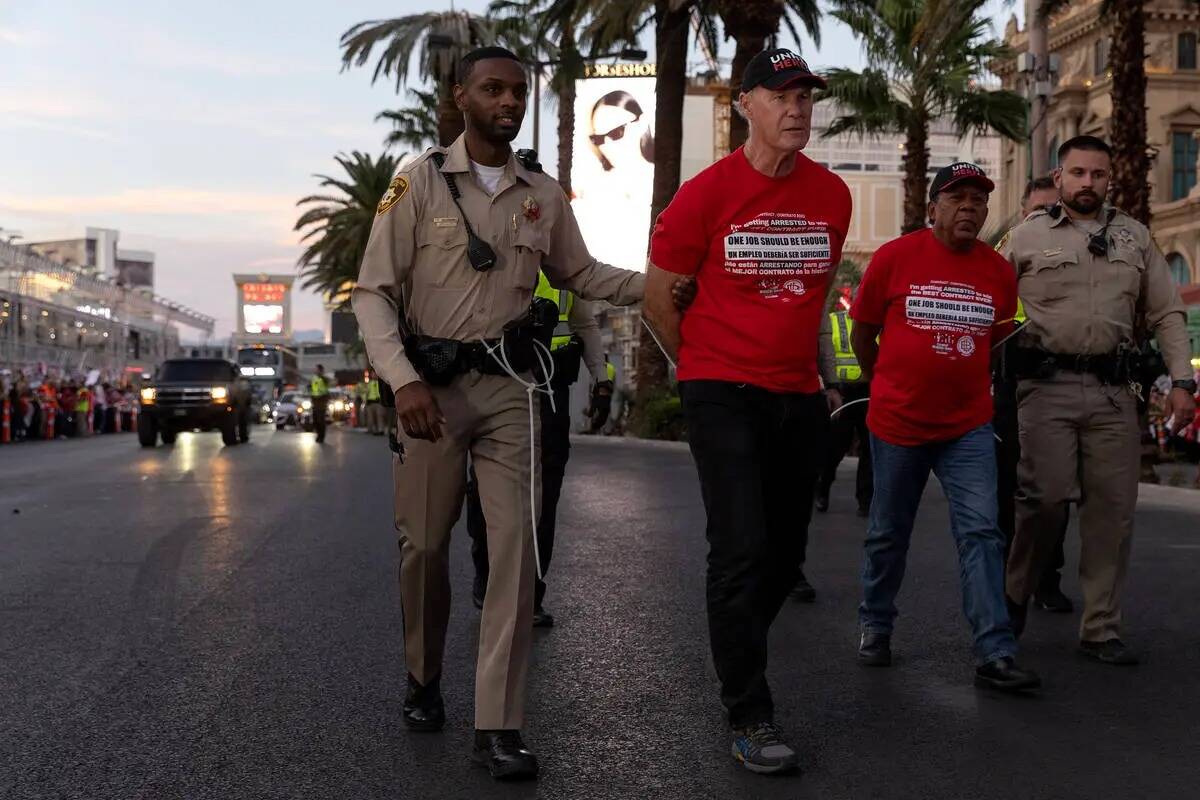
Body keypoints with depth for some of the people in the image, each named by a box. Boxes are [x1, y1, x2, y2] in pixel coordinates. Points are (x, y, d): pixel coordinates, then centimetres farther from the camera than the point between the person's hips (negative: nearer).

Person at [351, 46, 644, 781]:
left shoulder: (544, 194, 7)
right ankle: (424, 680, 32)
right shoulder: (418, 182, -3)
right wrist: (403, 379, -18)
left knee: (516, 545, -8)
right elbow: (374, 292, -5)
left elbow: (579, 274, 20)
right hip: (432, 385, -2)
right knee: (425, 545, 6)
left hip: (507, 387, 2)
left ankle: (499, 725, -4)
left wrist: (658, 285, 4)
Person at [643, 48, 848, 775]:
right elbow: (658, 299, 1)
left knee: (787, 552, 12)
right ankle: (750, 718, -2)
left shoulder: (832, 195, 4)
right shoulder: (708, 193, -8)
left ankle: (734, 653, 37)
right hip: (725, 394, -5)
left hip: (800, 397, 5)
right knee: (743, 550, -11)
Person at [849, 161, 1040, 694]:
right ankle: (874, 627, 32)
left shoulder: (998, 272, 2)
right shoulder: (894, 257, -7)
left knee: (981, 534, -7)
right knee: (888, 535, 12)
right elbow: (863, 331, 4)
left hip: (968, 427, 2)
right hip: (897, 424, -2)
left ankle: (995, 655, -6)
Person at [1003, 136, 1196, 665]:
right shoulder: (1028, 235, 7)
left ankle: (1101, 630, 10)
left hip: (1114, 389, 3)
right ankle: (1015, 595, 15)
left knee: (1113, 508, 2)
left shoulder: (1134, 236, 16)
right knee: (1046, 497, -10)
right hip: (1047, 384, -3)